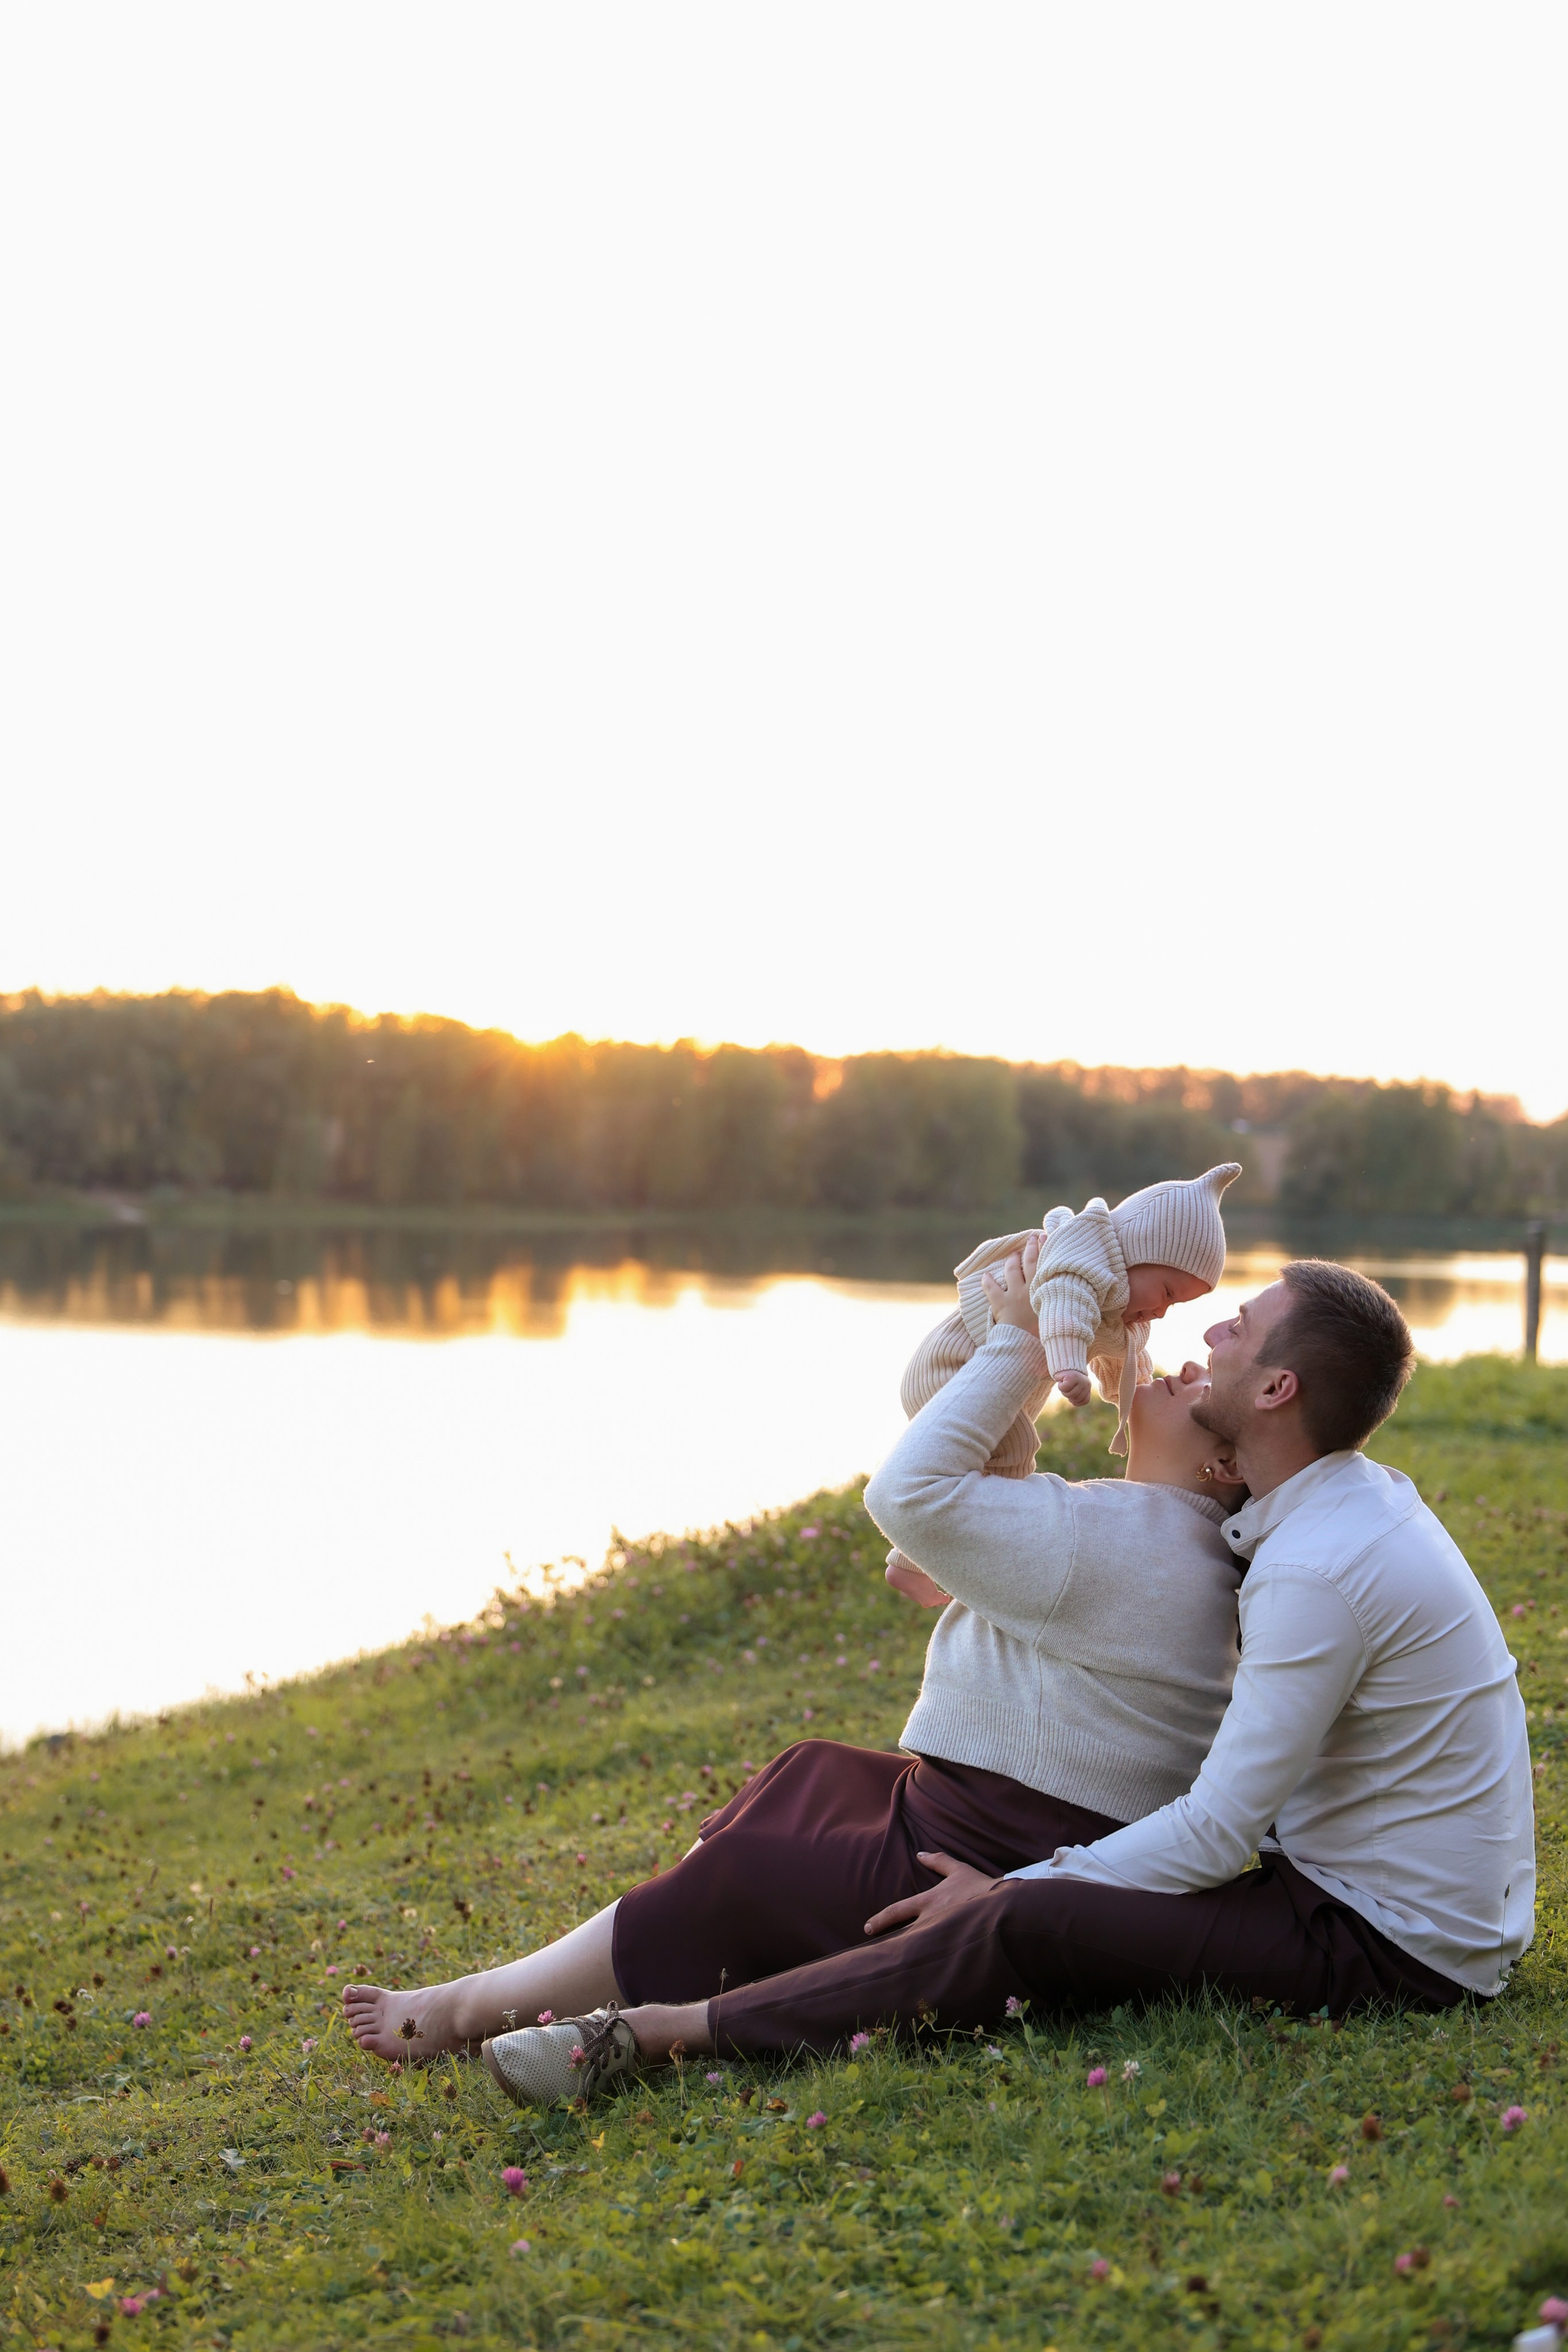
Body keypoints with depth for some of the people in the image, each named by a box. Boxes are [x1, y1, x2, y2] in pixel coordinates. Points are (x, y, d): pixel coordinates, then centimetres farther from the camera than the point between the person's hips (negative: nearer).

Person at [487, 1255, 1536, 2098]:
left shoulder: (1319, 1573, -25)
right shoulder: (1365, 1496, 7)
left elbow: (1217, 1833, -23)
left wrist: (1017, 1889, -14)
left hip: (1389, 1946, -11)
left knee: (1033, 1924, -25)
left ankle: (673, 2030, -22)